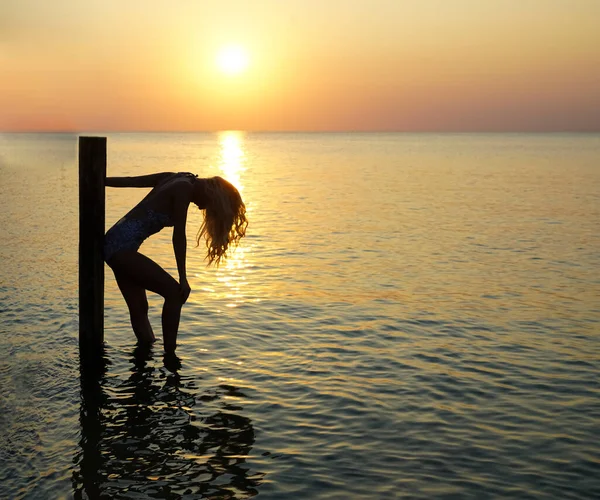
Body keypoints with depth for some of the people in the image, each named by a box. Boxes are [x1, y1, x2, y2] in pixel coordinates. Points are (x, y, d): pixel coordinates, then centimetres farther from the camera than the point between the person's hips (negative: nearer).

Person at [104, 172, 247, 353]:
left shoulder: (175, 178, 14)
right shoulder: (184, 188, -11)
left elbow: (130, 181, 20)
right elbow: (178, 236, -12)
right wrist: (183, 278, -9)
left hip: (112, 243, 10)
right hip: (123, 247, -10)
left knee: (139, 308, 11)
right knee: (175, 293, -10)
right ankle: (169, 356, -9)